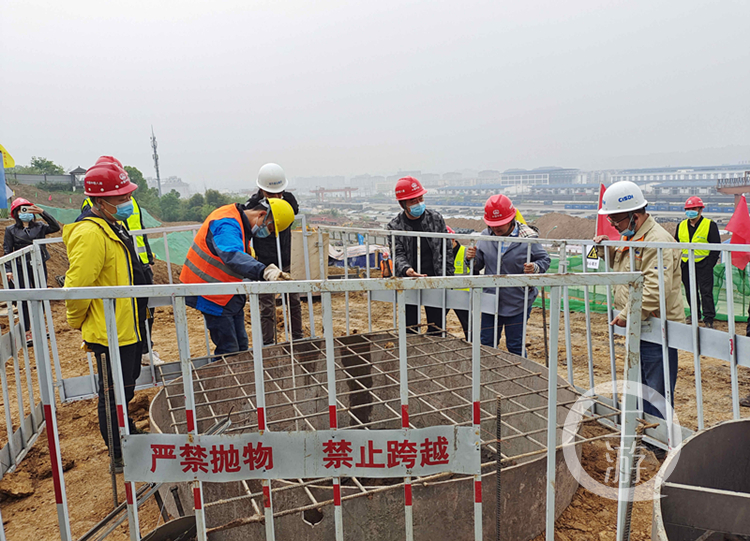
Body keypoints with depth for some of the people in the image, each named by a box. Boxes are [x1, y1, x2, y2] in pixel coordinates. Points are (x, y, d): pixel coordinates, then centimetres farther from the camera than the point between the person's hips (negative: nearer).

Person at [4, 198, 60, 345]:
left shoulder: (39, 226, 8)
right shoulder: (11, 230, 4)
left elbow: (55, 227, -7)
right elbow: (7, 251, 0)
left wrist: (43, 213, -13)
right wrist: (8, 270, -9)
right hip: (21, 269, -2)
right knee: (24, 300, -1)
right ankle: (27, 333, 6)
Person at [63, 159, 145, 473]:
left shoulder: (112, 227, 10)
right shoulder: (91, 234, -24)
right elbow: (77, 286, -25)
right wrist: (77, 322, -10)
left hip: (126, 327, 10)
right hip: (109, 332, -10)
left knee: (125, 388, 25)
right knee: (113, 395, 6)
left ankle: (129, 438, 45)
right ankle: (120, 457, 22)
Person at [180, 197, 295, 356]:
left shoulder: (241, 223, 8)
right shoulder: (227, 225, -26)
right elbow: (233, 256, -46)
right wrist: (263, 271, -60)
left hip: (230, 296, 10)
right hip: (212, 296, -10)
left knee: (241, 346, 13)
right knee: (228, 350, -8)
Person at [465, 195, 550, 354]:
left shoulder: (527, 238, -11)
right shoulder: (485, 236, -1)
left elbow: (545, 259, -1)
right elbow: (478, 265, 7)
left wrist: (535, 268, -23)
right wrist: (471, 259, -15)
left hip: (517, 303, -3)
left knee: (515, 347, 9)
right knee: (486, 344, 14)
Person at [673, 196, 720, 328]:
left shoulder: (710, 225, -4)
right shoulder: (681, 225, 9)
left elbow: (716, 246, -4)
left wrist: (710, 264, -10)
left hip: (703, 264, -5)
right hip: (686, 264, 5)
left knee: (706, 292, -5)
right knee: (690, 291, 12)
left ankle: (709, 318, 2)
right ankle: (695, 315, 26)